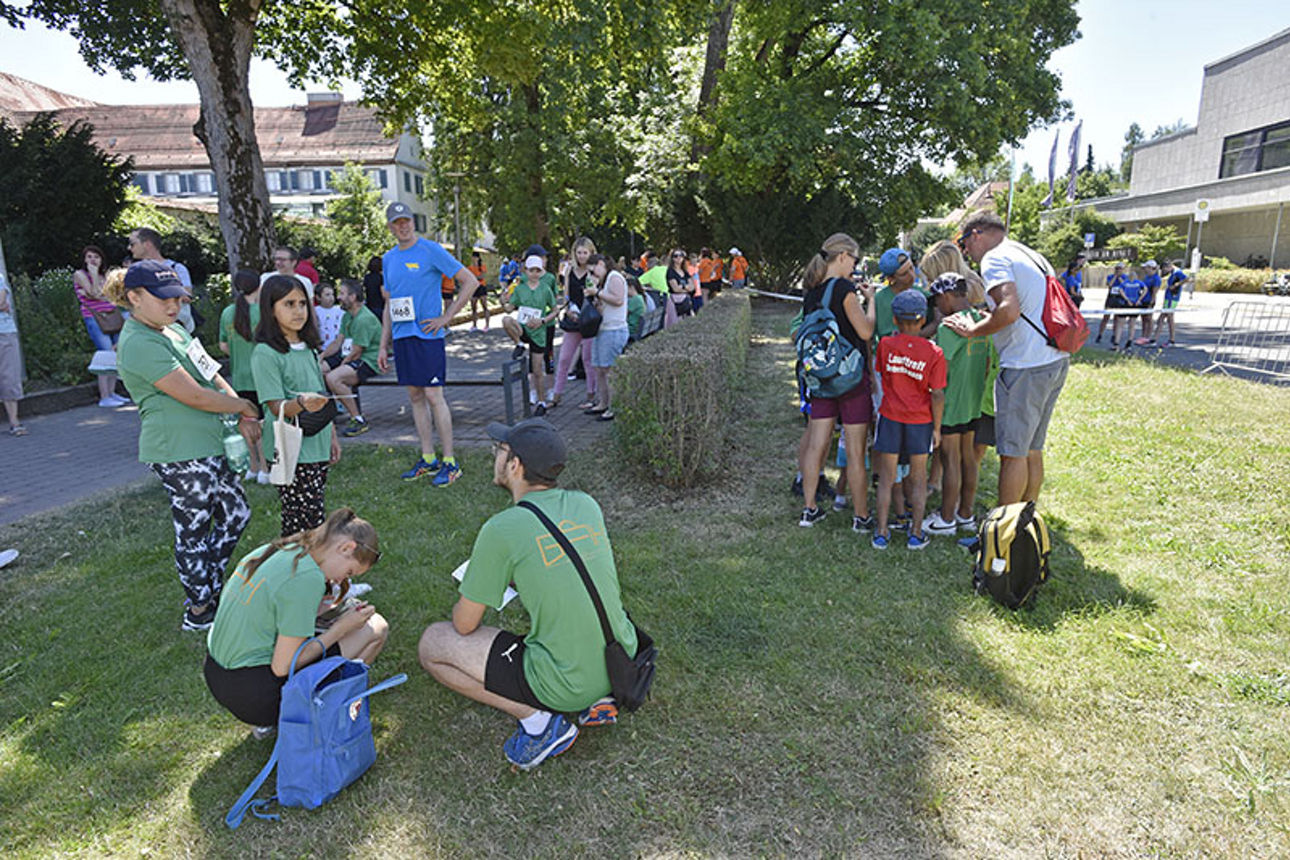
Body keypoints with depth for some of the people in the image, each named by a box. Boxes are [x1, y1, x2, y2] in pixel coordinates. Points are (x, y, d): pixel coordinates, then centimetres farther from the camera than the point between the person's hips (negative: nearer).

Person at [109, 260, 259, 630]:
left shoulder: (173, 330, 14)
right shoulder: (139, 344, -17)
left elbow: (212, 376, 13)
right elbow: (194, 396, -21)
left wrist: (242, 417, 1)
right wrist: (244, 406, -7)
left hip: (207, 444, 10)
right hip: (179, 453, -10)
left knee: (236, 515, 17)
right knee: (193, 533, 4)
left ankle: (206, 588, 34)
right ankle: (199, 611, 22)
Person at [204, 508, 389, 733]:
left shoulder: (268, 552, 3)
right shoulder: (308, 578, -22)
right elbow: (282, 667, -18)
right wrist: (340, 629, -9)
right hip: (256, 696, -8)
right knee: (376, 628, -3)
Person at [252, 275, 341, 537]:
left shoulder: (308, 348, 13)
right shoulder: (265, 353, -11)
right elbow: (276, 407, -16)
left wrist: (332, 436, 19)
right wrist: (301, 403, -37)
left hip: (317, 446, 7)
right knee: (308, 520, -9)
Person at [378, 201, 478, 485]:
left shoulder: (431, 250, -5)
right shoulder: (388, 258, 14)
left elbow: (470, 281, -7)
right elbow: (390, 304, 20)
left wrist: (446, 317, -10)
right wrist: (384, 346, 15)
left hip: (426, 334, -6)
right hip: (401, 336, 7)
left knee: (433, 396, -7)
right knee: (415, 397, 9)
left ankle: (450, 462, 1)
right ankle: (428, 459, 18)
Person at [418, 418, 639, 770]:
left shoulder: (501, 529, -16)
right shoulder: (586, 504, 1)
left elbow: (465, 625, -4)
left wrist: (470, 598, 18)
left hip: (565, 686, -6)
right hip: (623, 665, 7)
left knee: (432, 643, 6)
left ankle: (537, 720, -2)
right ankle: (598, 699, 16)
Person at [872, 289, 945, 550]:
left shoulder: (886, 344, -8)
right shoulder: (934, 352, -10)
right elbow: (937, 395, -9)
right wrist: (937, 428, 1)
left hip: (890, 418, 0)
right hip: (921, 421, 0)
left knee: (886, 477, 8)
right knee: (918, 478, 13)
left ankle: (881, 533, 12)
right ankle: (916, 533, 18)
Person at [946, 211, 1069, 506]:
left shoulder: (995, 258, -9)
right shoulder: (1031, 257, 21)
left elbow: (1010, 311, -25)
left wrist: (972, 331, -13)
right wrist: (990, 313, 19)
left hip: (1026, 366, -9)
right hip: (1056, 360, 9)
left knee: (1012, 452, -1)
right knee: (1032, 450, 17)